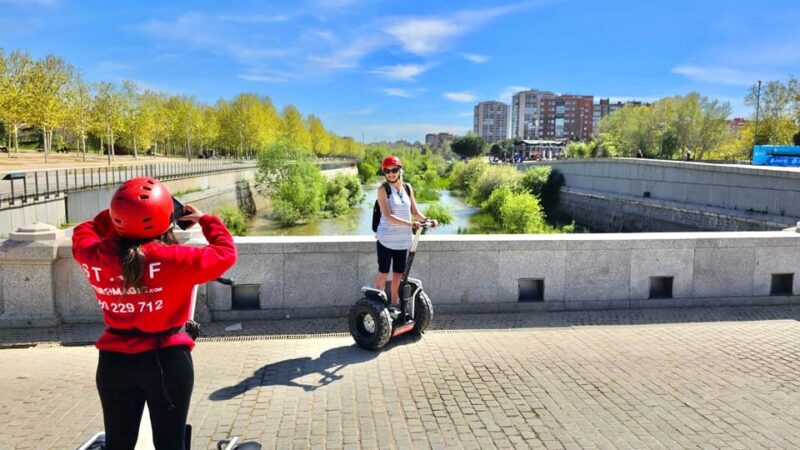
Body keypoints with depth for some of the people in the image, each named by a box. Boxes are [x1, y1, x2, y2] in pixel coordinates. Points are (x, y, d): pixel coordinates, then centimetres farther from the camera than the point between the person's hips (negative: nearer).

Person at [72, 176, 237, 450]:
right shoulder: (174, 260, -21)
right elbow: (225, 253, -8)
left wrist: (119, 214, 11)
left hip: (114, 361, 4)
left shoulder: (96, 257, -9)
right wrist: (205, 220, 4)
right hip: (167, 360, -4)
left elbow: (84, 233, 16)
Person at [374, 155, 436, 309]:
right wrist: (410, 224, -28)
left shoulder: (407, 187, 6)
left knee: (398, 273, 12)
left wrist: (426, 220, -8)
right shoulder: (383, 189, -9)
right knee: (383, 272, 3)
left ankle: (394, 303, 25)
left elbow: (414, 211, 11)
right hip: (386, 238, -5)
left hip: (403, 239, 5)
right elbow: (388, 216, -18)